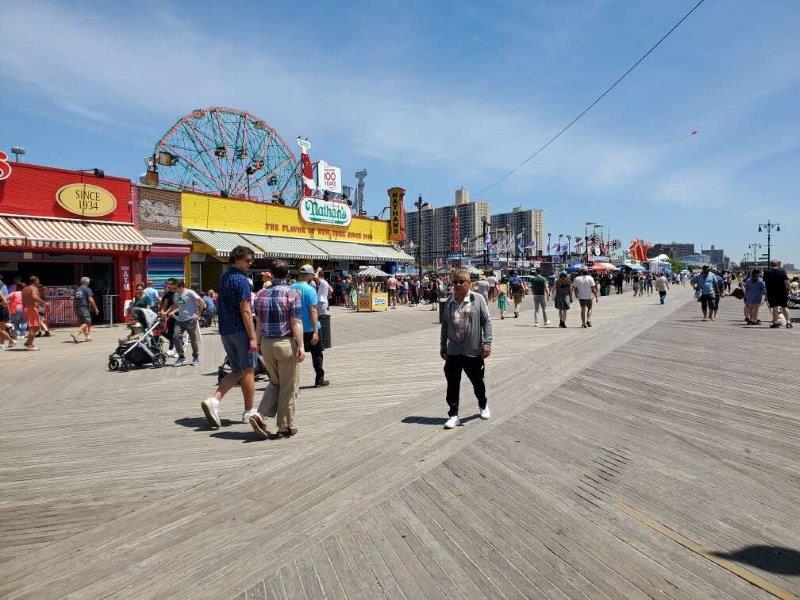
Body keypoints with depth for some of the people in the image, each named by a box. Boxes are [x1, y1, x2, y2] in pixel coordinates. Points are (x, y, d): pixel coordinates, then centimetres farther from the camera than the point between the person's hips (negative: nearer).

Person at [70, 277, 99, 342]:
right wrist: (95, 308, -7)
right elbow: (90, 300, -13)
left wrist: (75, 310, 24)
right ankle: (75, 334, -25)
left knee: (83, 323, 13)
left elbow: (75, 300, 18)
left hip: (78, 308, 8)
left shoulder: (77, 290, 15)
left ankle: (87, 337, 18)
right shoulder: (87, 289, -7)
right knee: (85, 323, -9)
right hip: (85, 308, -8)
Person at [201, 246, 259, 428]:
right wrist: (253, 337, -18)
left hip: (225, 331, 8)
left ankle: (213, 400, -3)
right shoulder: (241, 280, -14)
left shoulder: (223, 278, 14)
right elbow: (245, 311, -19)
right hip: (241, 331, -8)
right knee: (248, 371, 4)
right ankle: (249, 412, 13)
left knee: (237, 371, 15)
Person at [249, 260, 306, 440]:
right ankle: (285, 427, 14)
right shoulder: (292, 293, -9)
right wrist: (301, 346, -12)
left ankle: (260, 415, 3)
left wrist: (258, 343, 18)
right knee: (288, 387, 7)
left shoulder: (261, 293, 7)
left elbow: (258, 322, 10)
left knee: (275, 383, 20)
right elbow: (296, 323, -14)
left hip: (266, 344, 5)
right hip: (286, 343, -5)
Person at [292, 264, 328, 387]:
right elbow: (313, 311, -20)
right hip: (309, 328, -5)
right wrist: (315, 331, -21)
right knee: (317, 354, 9)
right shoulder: (310, 290, -14)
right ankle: (319, 380, 16)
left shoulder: (291, 288, 3)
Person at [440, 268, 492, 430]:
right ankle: (453, 415, 13)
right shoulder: (449, 302, 4)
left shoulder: (478, 299, -6)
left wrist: (487, 343, -11)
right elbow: (445, 324, 12)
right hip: (453, 351, 2)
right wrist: (443, 345, 14)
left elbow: (487, 321, -5)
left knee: (477, 380, 15)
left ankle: (483, 405, 42)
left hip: (473, 351, -2)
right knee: (452, 384, 2)